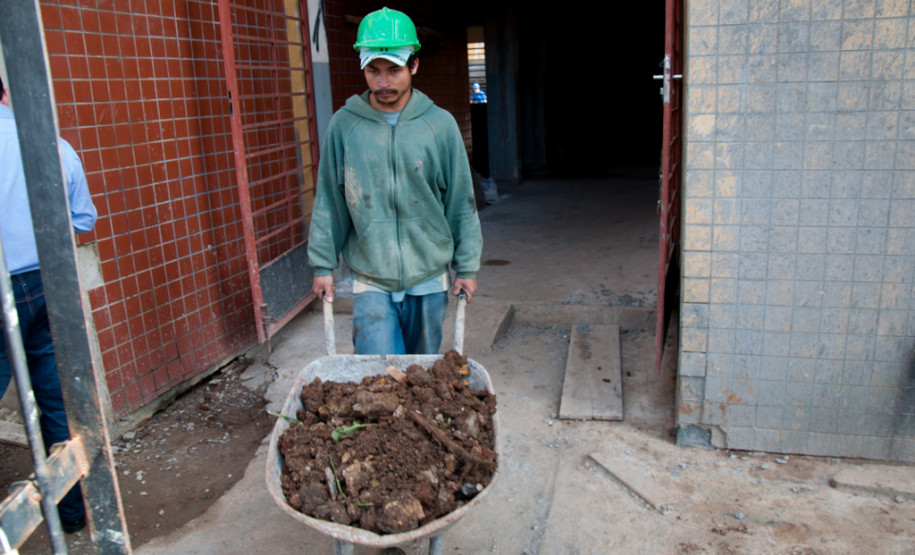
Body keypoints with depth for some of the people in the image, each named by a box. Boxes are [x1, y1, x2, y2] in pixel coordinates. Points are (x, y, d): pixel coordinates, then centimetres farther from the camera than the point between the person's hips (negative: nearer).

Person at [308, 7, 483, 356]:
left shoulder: (440, 124, -4)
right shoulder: (344, 125, -4)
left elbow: (461, 202, 2)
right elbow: (328, 203, 3)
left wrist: (466, 267, 3)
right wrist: (323, 264, 4)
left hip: (429, 278, 1)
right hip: (370, 279, -1)